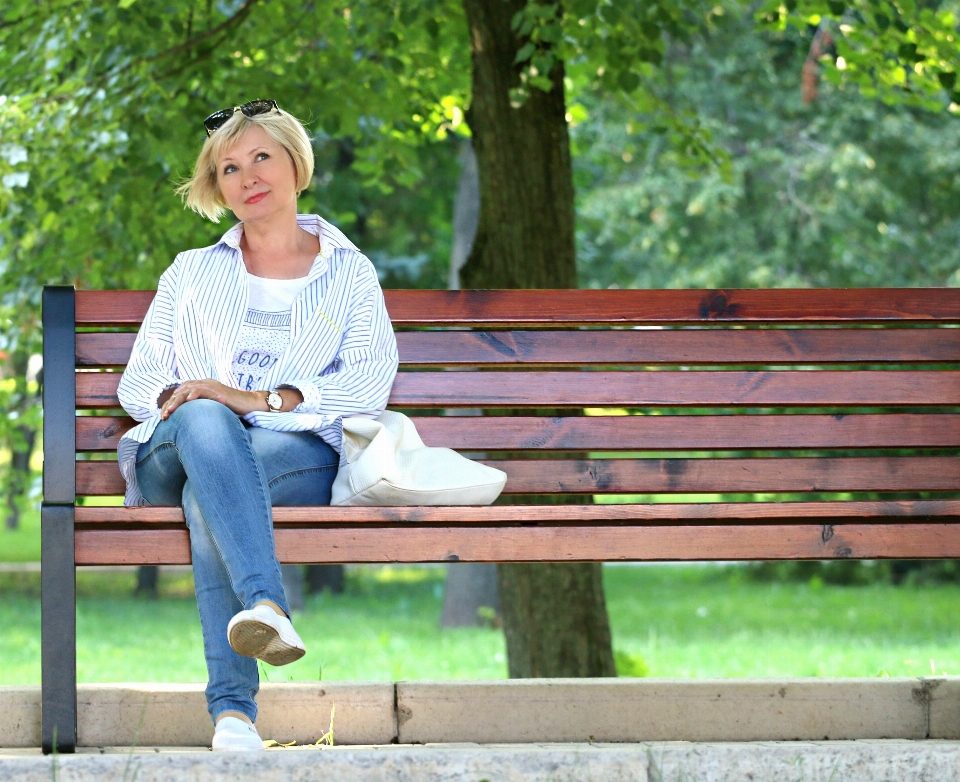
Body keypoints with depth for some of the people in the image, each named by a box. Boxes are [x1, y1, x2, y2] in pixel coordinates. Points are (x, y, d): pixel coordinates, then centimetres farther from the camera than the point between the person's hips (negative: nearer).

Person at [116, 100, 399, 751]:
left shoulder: (349, 272, 22)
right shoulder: (192, 273, 29)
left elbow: (369, 384, 4)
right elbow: (137, 381, 19)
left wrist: (258, 399, -12)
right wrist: (179, 399, -8)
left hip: (294, 453, -1)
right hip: (174, 457, 1)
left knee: (209, 497, -39)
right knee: (204, 421, -40)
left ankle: (232, 704, -54)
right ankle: (267, 605, -62)